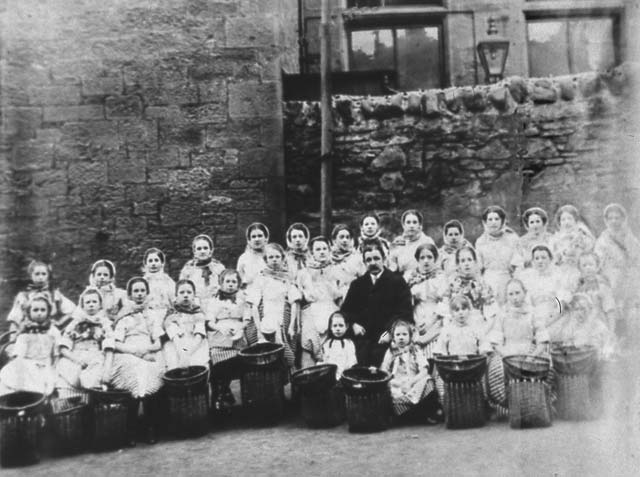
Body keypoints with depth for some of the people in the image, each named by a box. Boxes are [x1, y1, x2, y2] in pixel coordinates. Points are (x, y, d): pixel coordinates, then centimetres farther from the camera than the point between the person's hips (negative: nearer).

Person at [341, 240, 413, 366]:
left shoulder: (397, 282, 6)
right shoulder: (357, 284, 18)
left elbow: (405, 312, -2)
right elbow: (346, 308, 22)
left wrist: (391, 331, -13)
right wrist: (353, 323, 2)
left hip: (384, 339, -3)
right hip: (362, 338, 3)